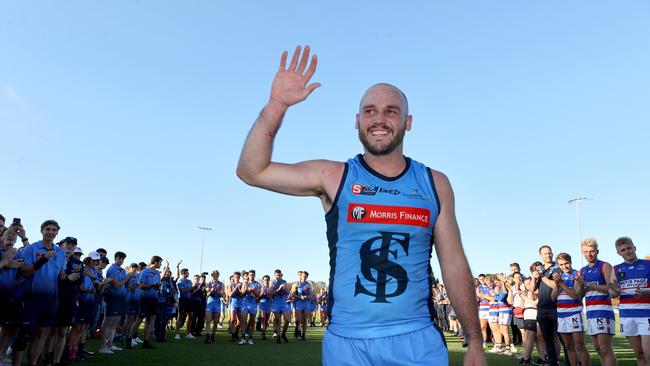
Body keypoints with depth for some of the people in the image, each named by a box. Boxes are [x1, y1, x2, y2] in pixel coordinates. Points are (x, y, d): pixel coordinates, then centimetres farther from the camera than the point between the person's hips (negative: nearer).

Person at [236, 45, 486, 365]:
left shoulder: (434, 184, 2)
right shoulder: (333, 177, -2)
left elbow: (454, 264, 5)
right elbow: (251, 171, -9)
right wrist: (277, 104, -18)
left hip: (418, 340, 1)